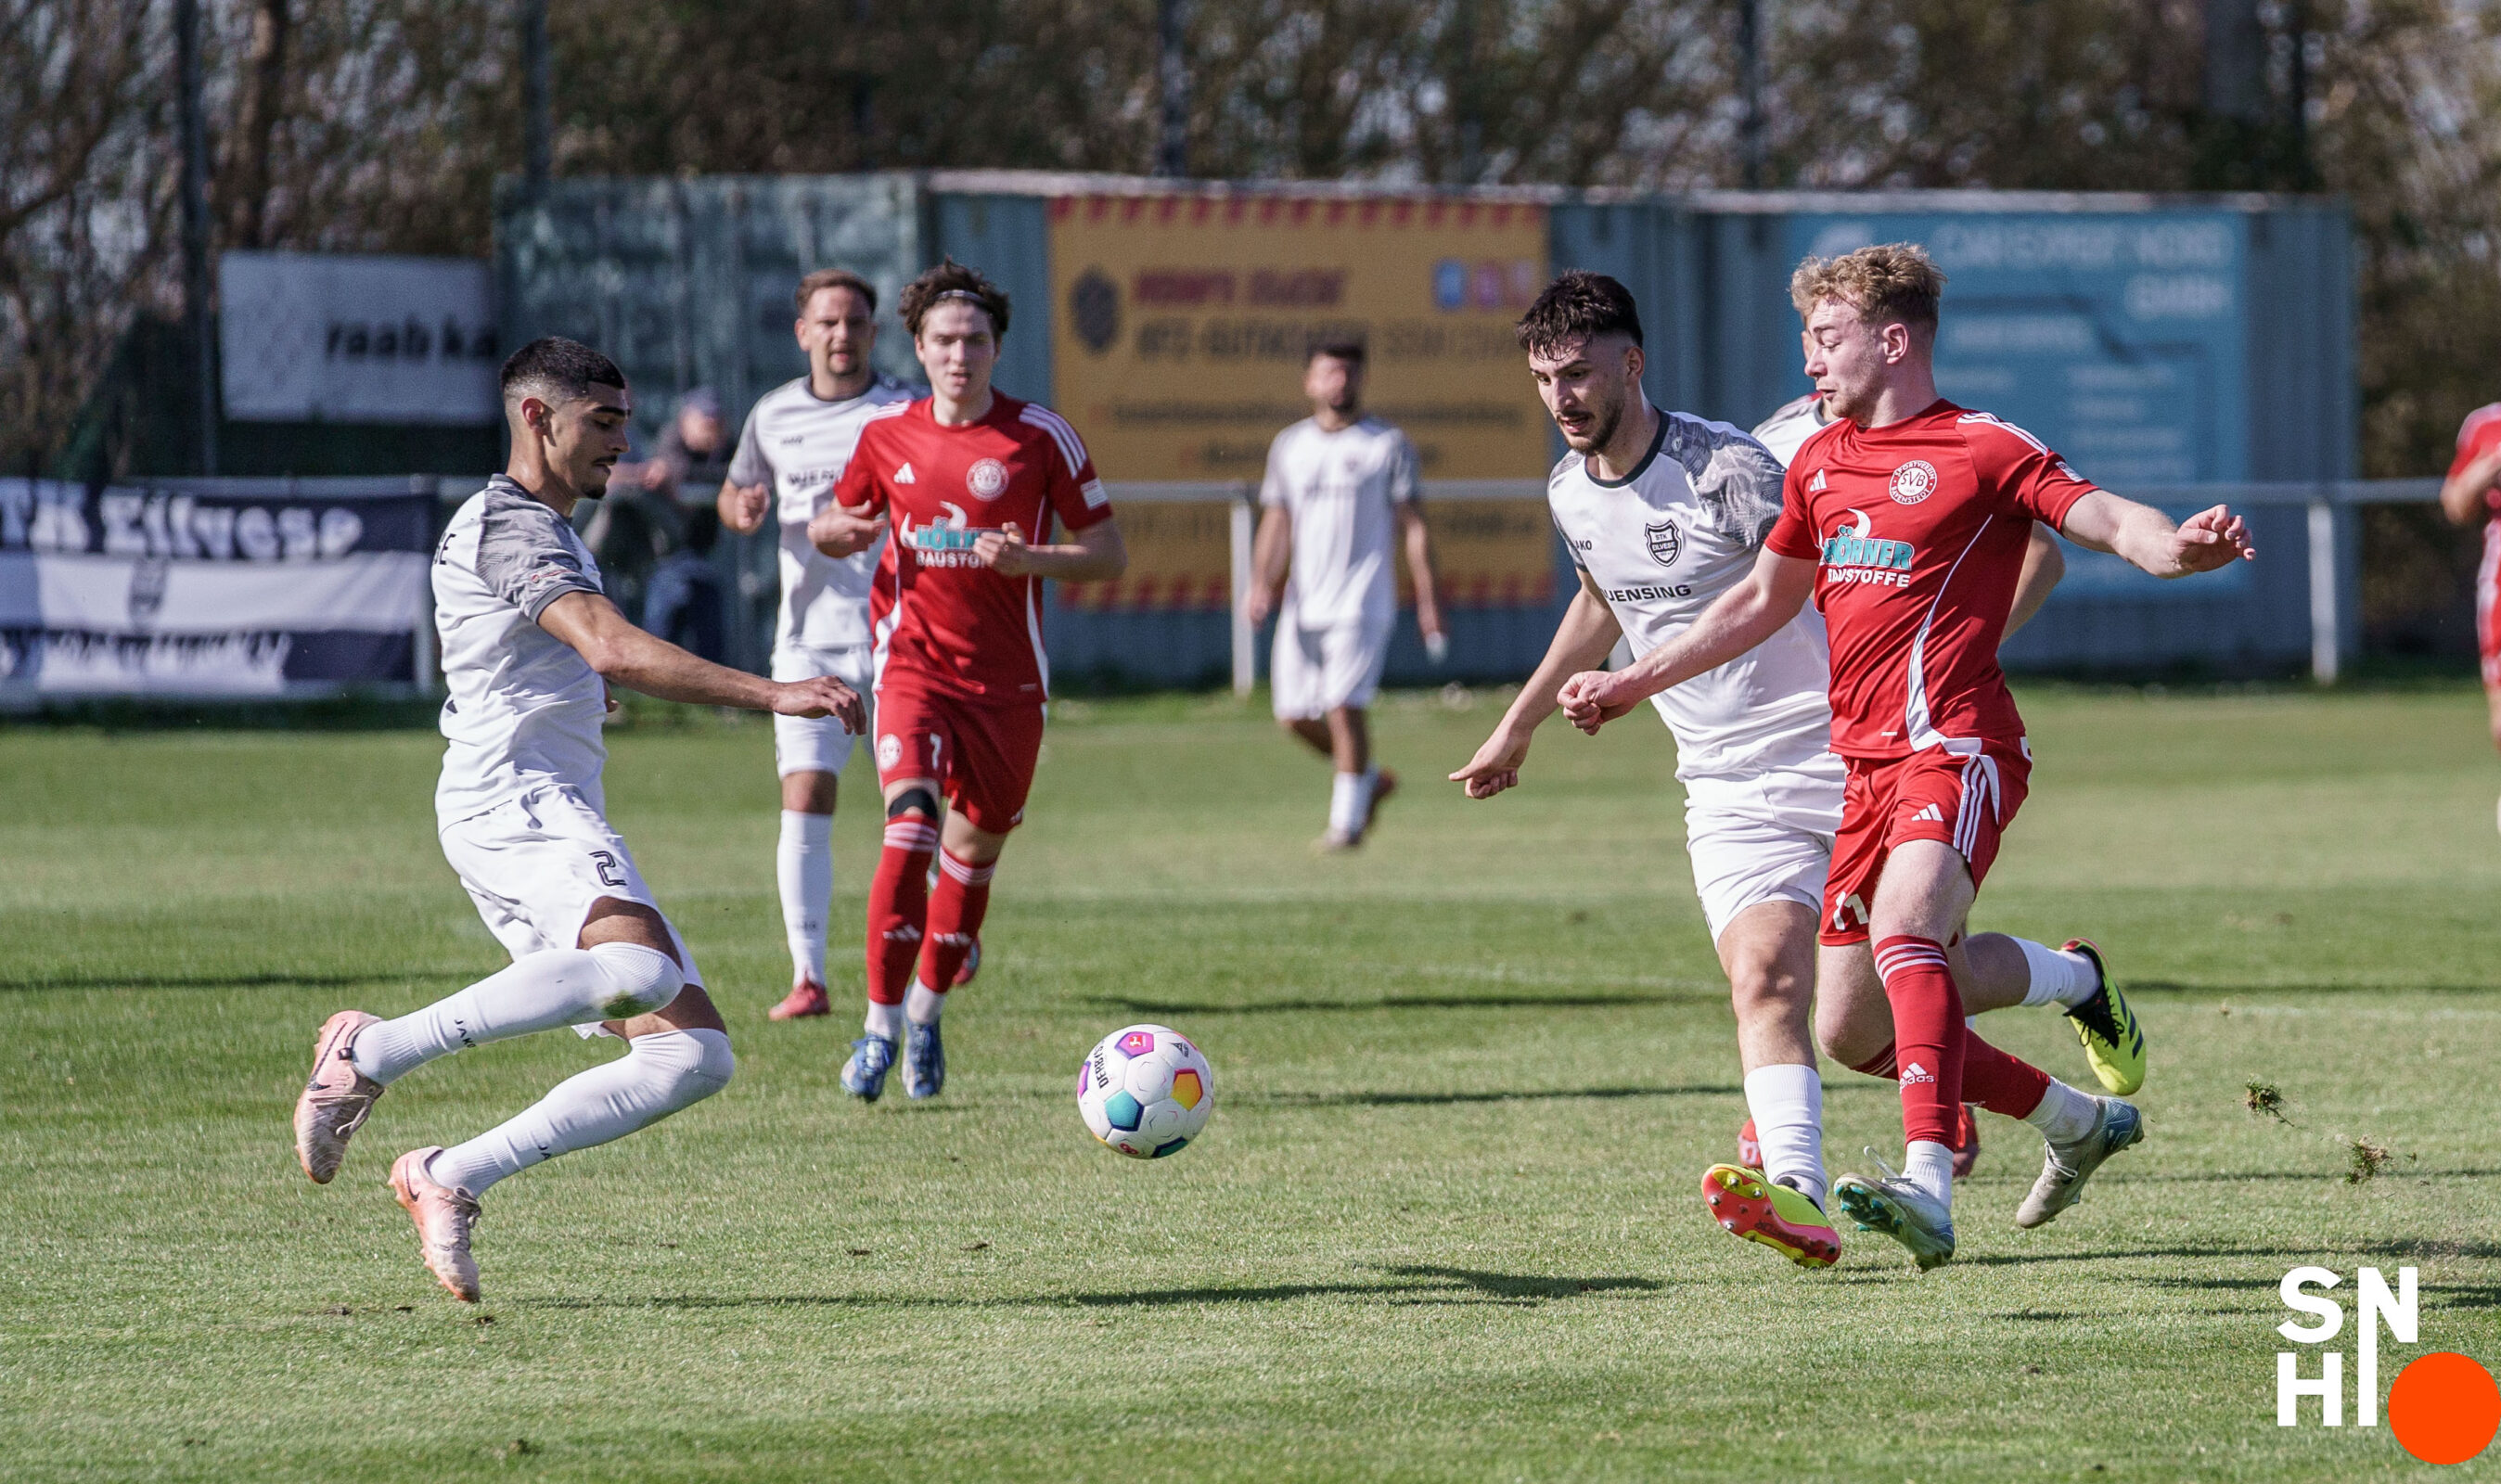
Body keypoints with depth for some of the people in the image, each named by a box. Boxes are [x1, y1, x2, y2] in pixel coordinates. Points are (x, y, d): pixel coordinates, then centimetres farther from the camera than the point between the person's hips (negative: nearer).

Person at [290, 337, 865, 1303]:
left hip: (559, 819, 10)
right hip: (509, 800, -10)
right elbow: (613, 649, -22)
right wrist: (772, 696, -26)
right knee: (646, 972, -37)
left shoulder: (546, 532, 28)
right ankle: (373, 1052, -26)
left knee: (696, 1057, -3)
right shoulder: (508, 525, -6)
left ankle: (449, 1180, -1)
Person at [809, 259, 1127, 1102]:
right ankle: (881, 1027, -14)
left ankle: (926, 1015, 32)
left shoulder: (1041, 438, -4)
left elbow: (1109, 555, -2)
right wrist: (836, 532, -5)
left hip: (1007, 679, 1)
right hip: (913, 665, -1)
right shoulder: (886, 433, 3)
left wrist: (1030, 559, -20)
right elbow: (837, 520, 20)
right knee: (910, 833, -21)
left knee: (975, 855, 10)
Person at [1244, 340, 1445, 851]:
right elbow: (1276, 522, 16)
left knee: (1343, 706, -13)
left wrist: (1427, 599, -5)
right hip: (1303, 603, 5)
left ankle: (1347, 819, -1)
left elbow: (1413, 525, 0)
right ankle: (1369, 779, 25)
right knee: (1294, 715, 2)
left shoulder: (1388, 445, 1)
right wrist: (1261, 583, 0)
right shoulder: (1289, 446, 13)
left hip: (1361, 602, -5)